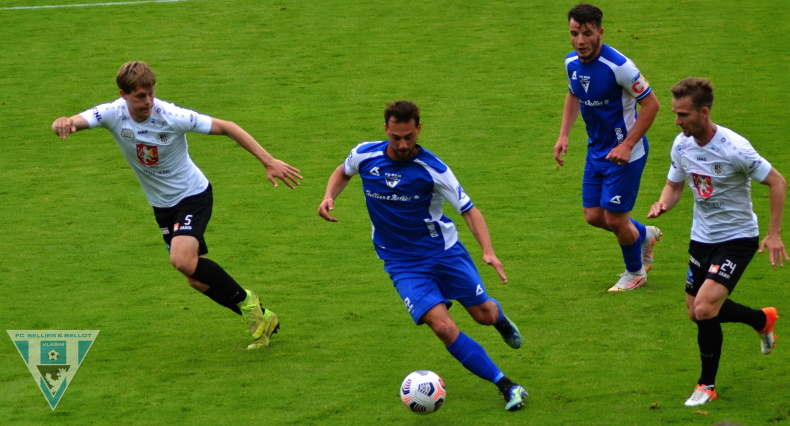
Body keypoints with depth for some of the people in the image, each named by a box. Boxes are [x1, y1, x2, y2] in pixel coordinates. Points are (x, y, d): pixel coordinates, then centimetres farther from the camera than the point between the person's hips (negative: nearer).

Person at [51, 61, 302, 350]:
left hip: (193, 195, -5)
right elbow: (74, 122, -28)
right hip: (162, 205, 5)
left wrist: (268, 161, -20)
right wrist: (62, 124, -55)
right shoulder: (113, 114, -16)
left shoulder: (172, 117, -25)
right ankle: (261, 319, 24)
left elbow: (226, 127, -17)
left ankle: (245, 302, -8)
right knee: (198, 280, 7)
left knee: (183, 260, -29)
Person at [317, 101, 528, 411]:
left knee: (484, 313, 4)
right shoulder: (364, 155, -9)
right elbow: (343, 172, 15)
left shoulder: (433, 169, -16)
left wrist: (488, 252, -27)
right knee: (443, 327, -18)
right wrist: (329, 197, -5)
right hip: (403, 264, 1)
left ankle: (500, 319, 47)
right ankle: (507, 387, -10)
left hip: (444, 250, -1)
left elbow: (468, 210, -12)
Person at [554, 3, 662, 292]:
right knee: (594, 216, 8)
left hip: (625, 153, -7)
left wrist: (627, 146, -22)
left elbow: (651, 104, -19)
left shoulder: (618, 66, -25)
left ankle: (635, 273, 26)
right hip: (596, 150, 7)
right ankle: (645, 235, 37)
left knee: (615, 219, -2)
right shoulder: (572, 63, -3)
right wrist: (563, 135, 6)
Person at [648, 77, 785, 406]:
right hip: (702, 238, 7)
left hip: (737, 238, -7)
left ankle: (707, 385, -1)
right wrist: (663, 204, -13)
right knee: (697, 313, 14)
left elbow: (777, 182, -15)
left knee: (705, 308, -20)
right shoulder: (682, 145, -6)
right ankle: (763, 320, 40)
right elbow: (675, 185, 11)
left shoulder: (733, 148, -25)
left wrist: (774, 234, -19)